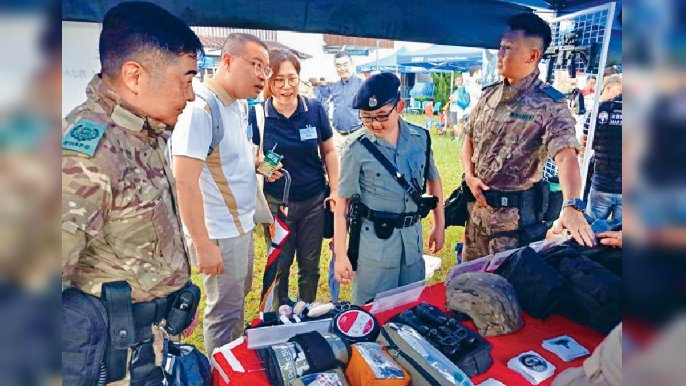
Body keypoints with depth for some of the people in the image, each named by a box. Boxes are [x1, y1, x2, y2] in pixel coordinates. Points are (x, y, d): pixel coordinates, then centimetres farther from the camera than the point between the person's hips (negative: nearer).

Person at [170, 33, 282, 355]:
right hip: (219, 232, -9)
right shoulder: (200, 109, -22)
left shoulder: (239, 105, 5)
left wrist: (258, 164, 2)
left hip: (242, 223, 9)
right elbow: (185, 182, -25)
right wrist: (203, 245, -24)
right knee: (225, 311, 7)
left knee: (240, 295, 24)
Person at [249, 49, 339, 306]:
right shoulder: (257, 116, -9)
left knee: (310, 264, 15)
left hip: (314, 200, 2)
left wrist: (334, 190, 1)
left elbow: (328, 152, 4)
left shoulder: (315, 110, -5)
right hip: (276, 202, -1)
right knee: (279, 265, 13)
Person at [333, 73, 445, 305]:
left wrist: (439, 226, 15)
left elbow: (433, 180, 14)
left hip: (413, 236, 4)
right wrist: (340, 255, -9)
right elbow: (342, 202, -9)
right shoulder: (357, 148, -12)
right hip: (375, 241, -4)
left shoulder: (420, 137, -1)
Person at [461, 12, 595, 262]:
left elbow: (565, 156, -27)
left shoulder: (549, 104, -14)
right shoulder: (489, 94, 4)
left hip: (514, 215, -5)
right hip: (476, 206, 6)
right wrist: (470, 176, -4)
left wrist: (572, 206, -42)